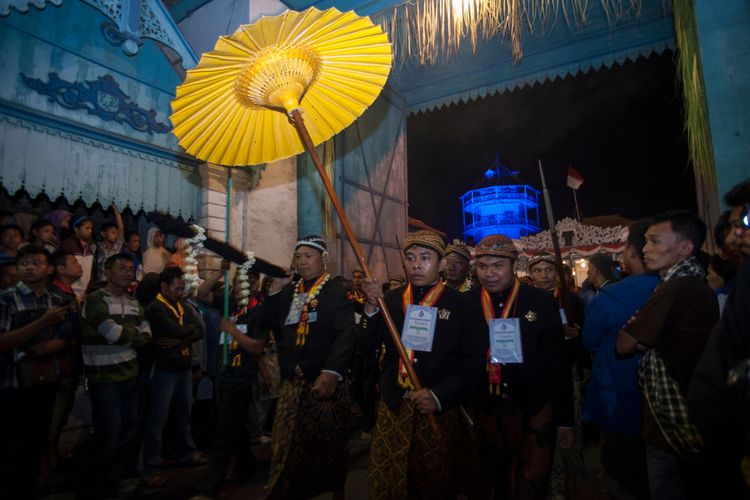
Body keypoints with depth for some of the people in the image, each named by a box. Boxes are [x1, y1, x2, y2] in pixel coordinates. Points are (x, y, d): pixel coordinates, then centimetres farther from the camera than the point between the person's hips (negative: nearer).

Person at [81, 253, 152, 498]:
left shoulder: (134, 303, 11)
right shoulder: (95, 300, -12)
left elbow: (146, 334, 7)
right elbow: (113, 333, -21)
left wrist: (126, 336, -11)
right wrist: (136, 335, -4)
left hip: (130, 376, 7)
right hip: (105, 379, -7)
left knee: (127, 431, 15)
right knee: (109, 435, 0)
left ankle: (113, 480, 34)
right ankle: (97, 487, 22)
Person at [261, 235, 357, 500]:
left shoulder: (337, 292, -4)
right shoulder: (288, 292, 13)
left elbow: (346, 335, -16)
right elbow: (267, 325, 8)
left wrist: (332, 372, -29)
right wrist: (274, 291, 0)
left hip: (325, 382, -4)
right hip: (292, 383, 4)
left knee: (329, 446, 11)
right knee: (286, 448, 10)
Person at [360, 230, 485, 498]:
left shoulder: (460, 303, -5)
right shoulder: (390, 299, 3)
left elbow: (474, 361, -7)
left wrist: (439, 396, -18)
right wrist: (371, 307, -18)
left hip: (439, 409, -2)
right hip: (393, 406, 2)